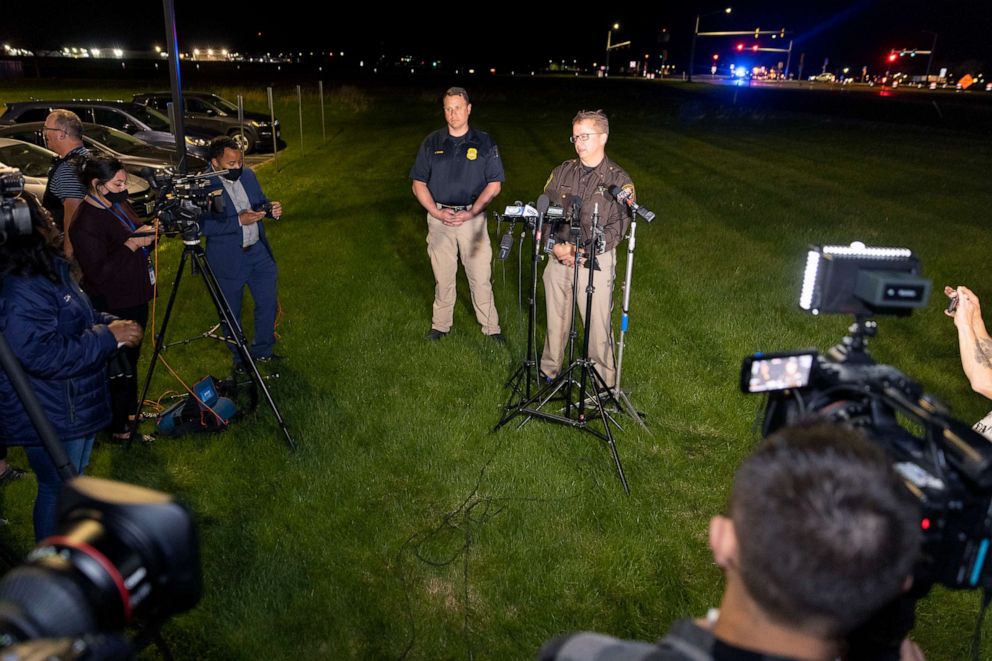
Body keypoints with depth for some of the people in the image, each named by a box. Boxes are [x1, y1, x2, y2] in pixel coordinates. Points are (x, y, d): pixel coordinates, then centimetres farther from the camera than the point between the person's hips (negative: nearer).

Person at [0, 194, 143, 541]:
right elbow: (44, 356, -32)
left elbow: (77, 319, 19)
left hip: (76, 405, 10)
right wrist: (109, 338, -26)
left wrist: (109, 323, 1)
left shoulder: (50, 268, 5)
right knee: (58, 489, 8)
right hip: (49, 418, -10)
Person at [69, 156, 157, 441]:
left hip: (135, 297, 9)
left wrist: (145, 233, -4)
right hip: (113, 307, -9)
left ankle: (131, 408, 40)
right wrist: (131, 244, -26)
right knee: (119, 366, 3)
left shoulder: (119, 205, 5)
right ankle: (119, 427, 17)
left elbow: (132, 236, 19)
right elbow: (99, 272, -26)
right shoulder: (85, 224, -23)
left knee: (131, 357, 22)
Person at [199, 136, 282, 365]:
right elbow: (204, 226, -21)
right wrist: (239, 221, -29)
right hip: (228, 259, -5)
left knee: (268, 303, 12)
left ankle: (262, 350, 33)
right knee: (232, 313, 11)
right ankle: (240, 359, 30)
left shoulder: (248, 175, 1)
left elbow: (261, 202, 13)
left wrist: (272, 209, -9)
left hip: (259, 251, 5)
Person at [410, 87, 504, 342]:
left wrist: (470, 213, -12)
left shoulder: (484, 142, 3)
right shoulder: (431, 143, 7)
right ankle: (441, 324, 23)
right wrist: (436, 212, -9)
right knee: (442, 275, 9)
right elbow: (418, 184, 6)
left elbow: (494, 184, 0)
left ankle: (491, 326, 11)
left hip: (473, 218, -2)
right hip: (439, 218, 2)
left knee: (480, 275, -1)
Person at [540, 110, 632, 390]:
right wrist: (556, 245, -11)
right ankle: (549, 372, 32)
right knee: (555, 319, 15)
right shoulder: (562, 172, 7)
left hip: (596, 261, -4)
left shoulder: (618, 180, -5)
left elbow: (617, 227, -11)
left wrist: (582, 253, -19)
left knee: (598, 324, 0)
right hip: (558, 258, 4)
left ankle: (605, 382, 17)